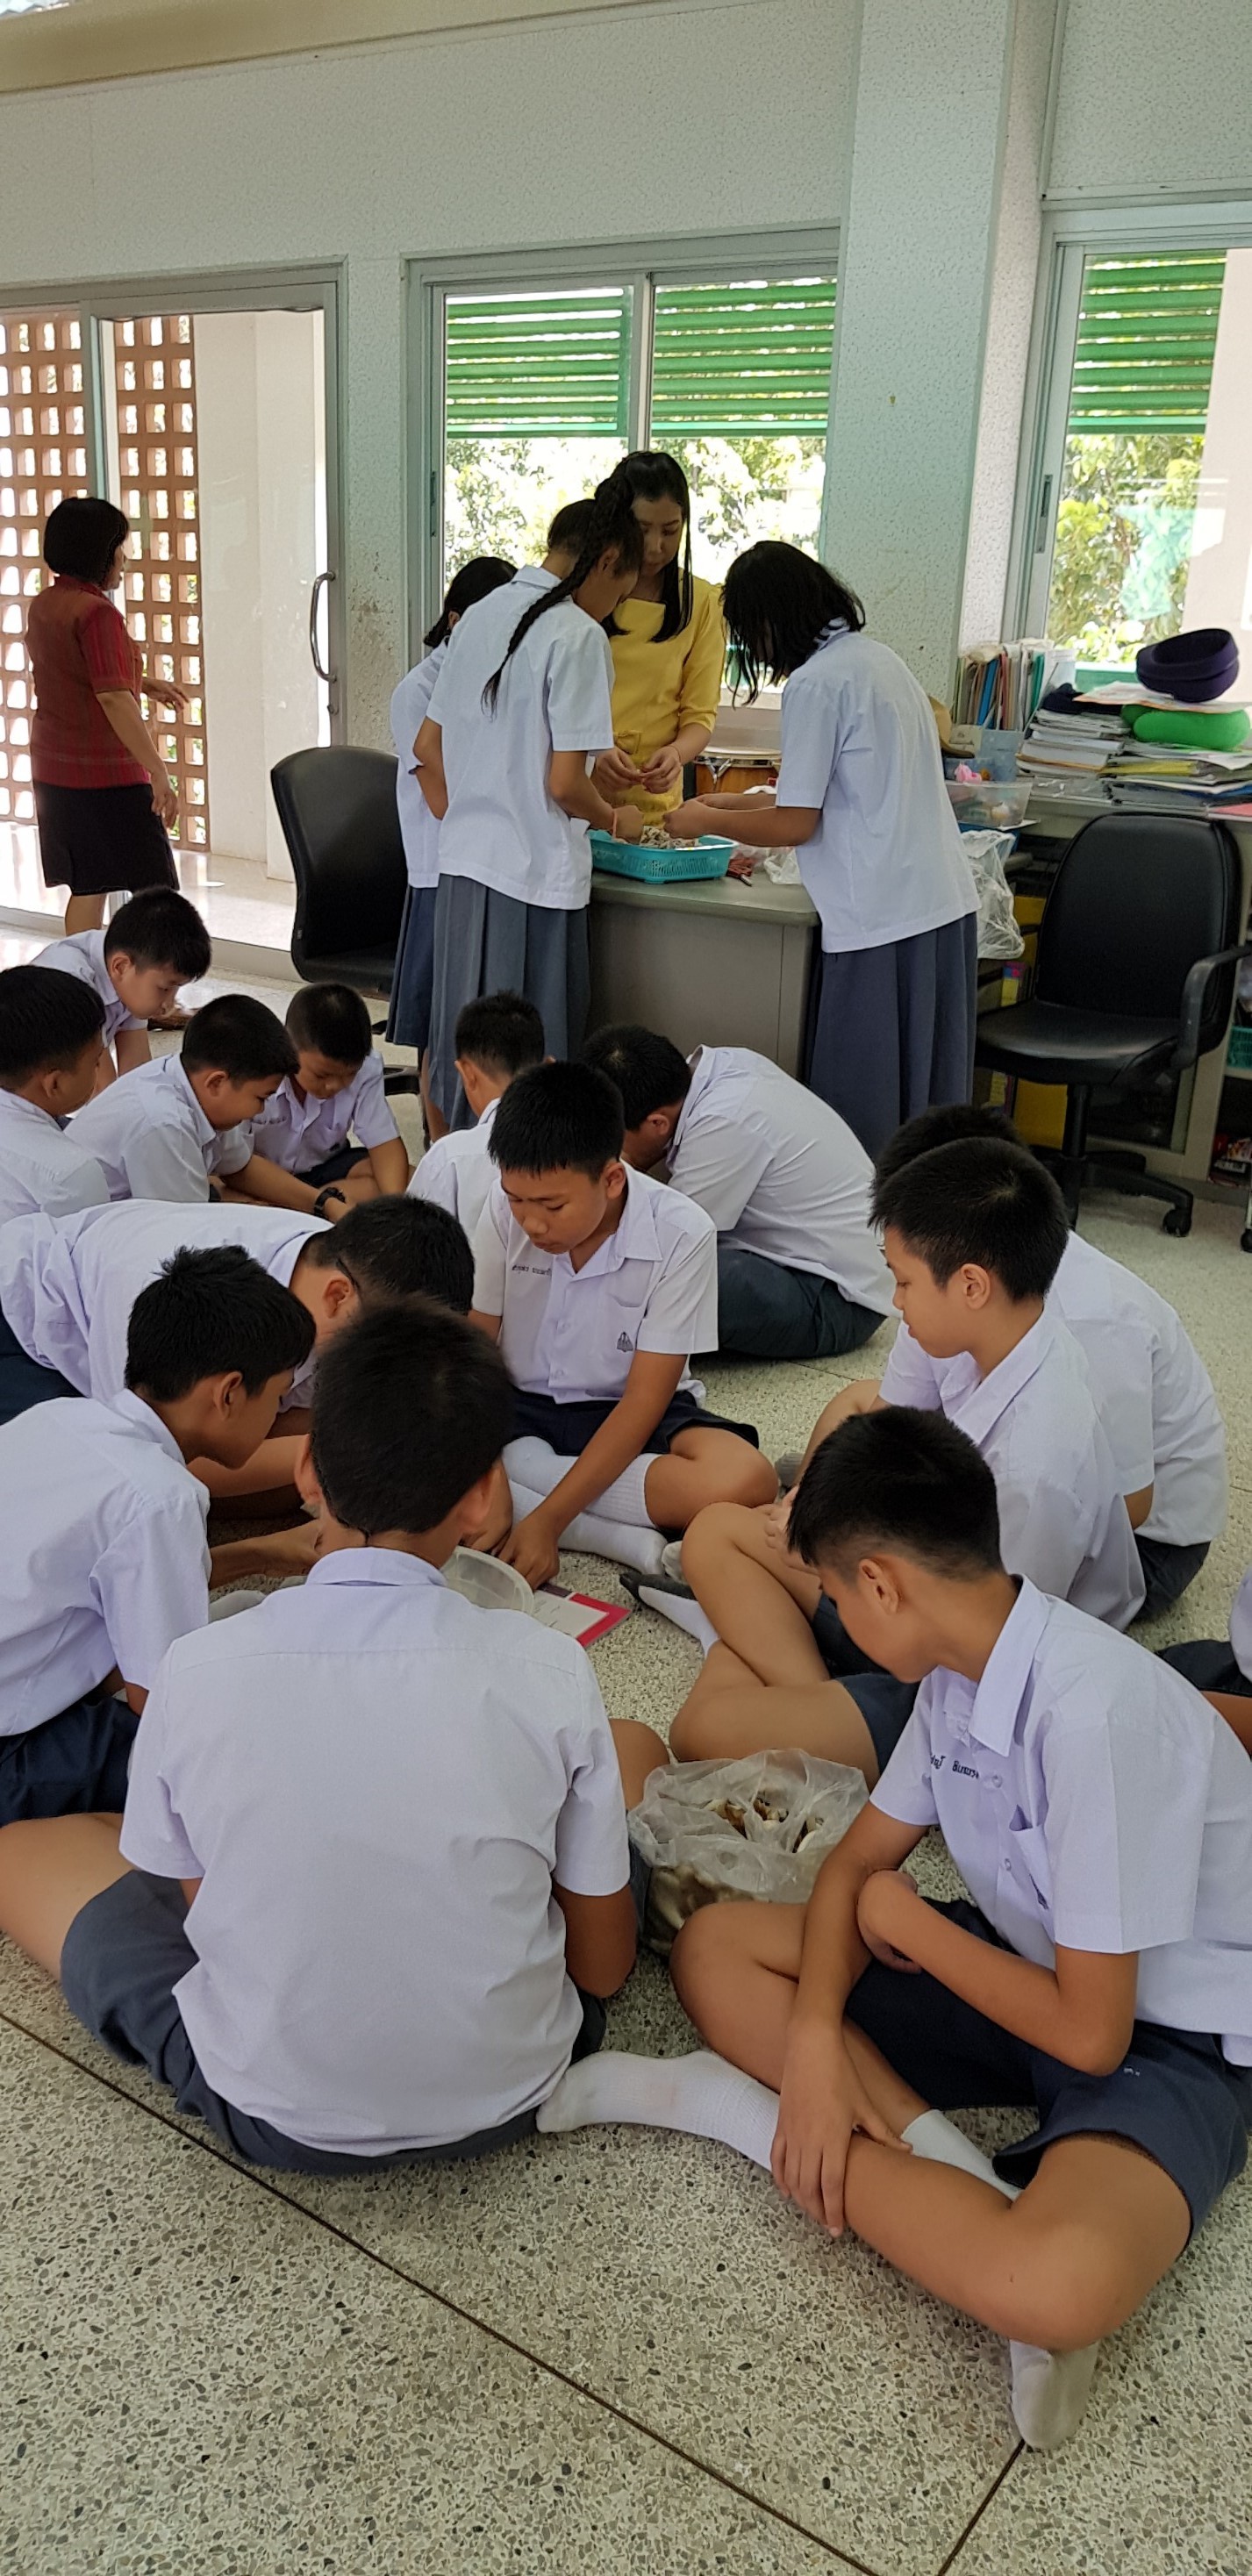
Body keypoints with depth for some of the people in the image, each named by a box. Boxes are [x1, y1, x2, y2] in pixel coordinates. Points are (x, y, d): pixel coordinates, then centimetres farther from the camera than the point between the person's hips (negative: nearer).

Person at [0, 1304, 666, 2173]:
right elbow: (603, 1966, -8)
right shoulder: (549, 1674, -20)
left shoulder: (198, 1672, -19)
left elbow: (194, 1899, -3)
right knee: (638, 1749, 21)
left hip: (275, 2117, 0)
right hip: (505, 2095, 1)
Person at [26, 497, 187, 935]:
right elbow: (113, 699, -25)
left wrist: (142, 682, 26)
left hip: (54, 769, 9)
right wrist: (158, 771, -28)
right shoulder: (97, 612, -17)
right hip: (106, 773, -9)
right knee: (156, 888, -3)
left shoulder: (41, 606, 10)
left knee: (87, 887, 14)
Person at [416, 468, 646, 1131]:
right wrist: (616, 821, 1)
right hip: (536, 876, -7)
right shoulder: (577, 636, -13)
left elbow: (427, 747, 15)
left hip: (463, 862, 7)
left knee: (464, 1033, 16)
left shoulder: (480, 614, 10)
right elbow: (564, 783, -17)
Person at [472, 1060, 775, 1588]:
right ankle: (623, 1538, -24)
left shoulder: (680, 1235, -20)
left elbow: (645, 1398, -19)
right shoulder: (504, 1211, -11)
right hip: (521, 1407, 3)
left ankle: (517, 1477, -24)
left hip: (628, 1417, -2)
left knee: (746, 1480, -33)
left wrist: (549, 1518, -28)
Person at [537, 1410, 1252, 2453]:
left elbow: (1090, 2032, -26)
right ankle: (947, 2163, -15)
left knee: (1062, 2288, -38)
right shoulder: (962, 1669, -5)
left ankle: (743, 2110, -19)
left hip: (1161, 2040, -8)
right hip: (1030, 1965, 8)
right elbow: (857, 1864, 3)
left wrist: (907, 1924, -11)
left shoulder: (1094, 1713, -31)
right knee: (715, 1947, -4)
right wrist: (815, 2041, -14)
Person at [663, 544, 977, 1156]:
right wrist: (736, 804, 25)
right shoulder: (878, 657, 16)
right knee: (922, 1097, 13)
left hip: (880, 921, -9)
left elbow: (796, 824, -10)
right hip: (947, 905, 9)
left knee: (857, 1111, -1)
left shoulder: (816, 682, -11)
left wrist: (707, 820, 6)